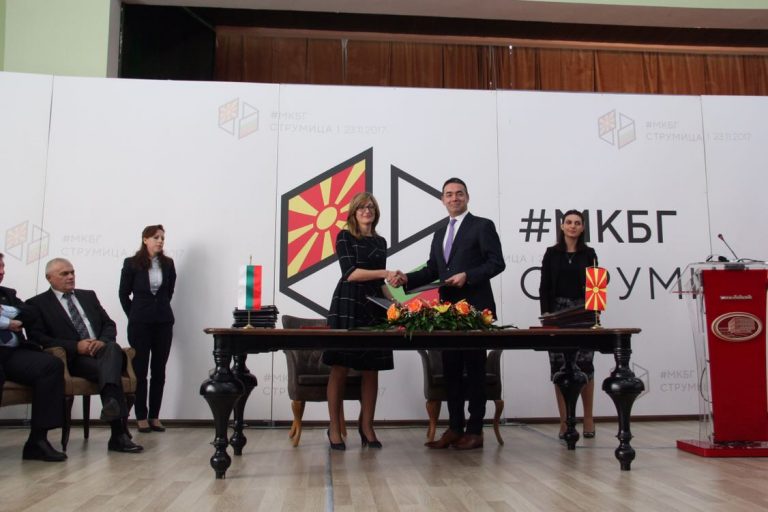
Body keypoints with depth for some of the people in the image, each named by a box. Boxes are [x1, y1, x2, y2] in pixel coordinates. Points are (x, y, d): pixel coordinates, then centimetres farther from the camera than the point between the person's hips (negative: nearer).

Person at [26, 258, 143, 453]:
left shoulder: (89, 296, 25)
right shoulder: (37, 303, 10)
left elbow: (109, 325, 19)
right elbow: (37, 338, -4)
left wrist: (102, 341, -6)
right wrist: (76, 346, -16)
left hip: (100, 350, 3)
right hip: (74, 358, -3)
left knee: (113, 347, -34)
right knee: (109, 372, -33)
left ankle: (111, 402, -57)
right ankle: (120, 434, -37)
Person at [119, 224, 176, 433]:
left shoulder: (168, 264, 6)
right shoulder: (132, 263, -2)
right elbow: (124, 294, 4)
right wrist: (134, 315, 6)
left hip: (164, 322, 3)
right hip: (140, 324, -3)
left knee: (159, 371, 4)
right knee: (140, 370, 1)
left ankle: (155, 417, 11)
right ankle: (141, 417, 8)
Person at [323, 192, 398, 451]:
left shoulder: (381, 242, 18)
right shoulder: (344, 237, 1)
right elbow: (350, 273, -10)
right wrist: (385, 273, -18)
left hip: (374, 306, 5)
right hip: (348, 303, -5)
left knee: (371, 369, 4)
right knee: (340, 367, -3)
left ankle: (367, 427, 14)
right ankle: (335, 428, 6)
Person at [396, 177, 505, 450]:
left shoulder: (482, 226, -1)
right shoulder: (440, 232, 19)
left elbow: (497, 262, -8)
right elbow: (432, 269, 15)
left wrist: (467, 276, -19)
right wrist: (408, 279, -2)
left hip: (475, 309, -6)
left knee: (474, 368, 0)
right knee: (451, 368, 8)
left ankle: (475, 430, 7)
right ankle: (455, 427, 16)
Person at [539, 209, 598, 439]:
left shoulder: (588, 253, 9)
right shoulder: (552, 253, 8)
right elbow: (544, 287, 5)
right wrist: (545, 313, -5)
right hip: (557, 312, 0)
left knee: (584, 364, -4)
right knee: (559, 366, 0)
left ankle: (588, 418, 10)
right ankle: (564, 421, 7)